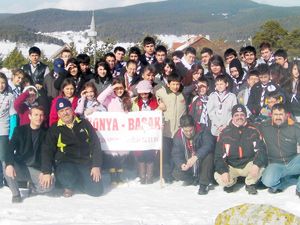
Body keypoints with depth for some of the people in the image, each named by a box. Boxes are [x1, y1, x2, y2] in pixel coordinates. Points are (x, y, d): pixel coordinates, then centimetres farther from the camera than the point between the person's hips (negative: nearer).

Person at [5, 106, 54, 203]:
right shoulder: (20, 130, 0)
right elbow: (10, 149, -11)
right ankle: (15, 194, -6)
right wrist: (9, 164, -30)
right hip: (19, 167, -1)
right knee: (7, 170, -34)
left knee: (49, 185, -26)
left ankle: (33, 187, 10)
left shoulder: (45, 133, 3)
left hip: (36, 169, 1)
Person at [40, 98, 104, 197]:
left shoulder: (84, 124, 8)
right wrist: (46, 172, -13)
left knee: (97, 190, -14)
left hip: (86, 163, 2)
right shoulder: (54, 129, 5)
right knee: (67, 176, -37)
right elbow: (47, 151, 0)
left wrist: (96, 166, -4)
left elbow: (96, 144, 6)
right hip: (65, 164, -2)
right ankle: (69, 186, 2)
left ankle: (76, 182, 17)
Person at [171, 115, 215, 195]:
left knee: (209, 155, -34)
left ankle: (204, 184, -19)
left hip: (202, 162, -2)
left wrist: (196, 157, -49)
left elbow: (209, 145, -36)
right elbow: (176, 154, -11)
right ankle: (195, 179, 8)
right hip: (187, 164, 3)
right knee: (176, 173, -23)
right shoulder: (178, 137, -8)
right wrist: (181, 164, -34)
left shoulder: (202, 131, -19)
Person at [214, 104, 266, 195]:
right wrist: (223, 172, -21)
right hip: (231, 167, 0)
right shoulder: (225, 133, -4)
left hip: (248, 165, 0)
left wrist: (256, 165, -29)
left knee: (260, 166, -30)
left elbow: (260, 150, -9)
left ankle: (250, 183, 4)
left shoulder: (253, 131, -2)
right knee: (218, 177, -26)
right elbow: (219, 156, -5)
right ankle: (231, 182, 13)